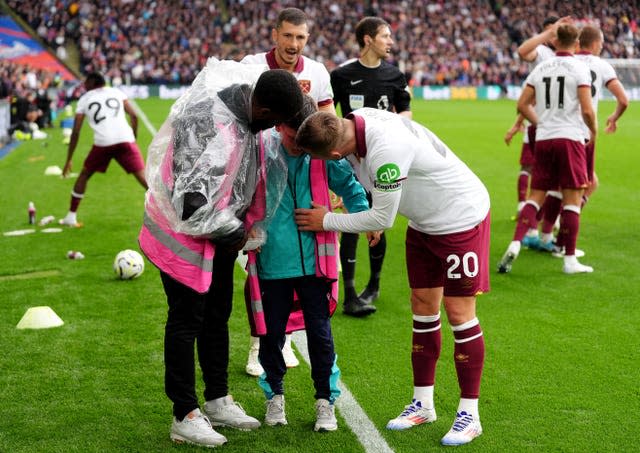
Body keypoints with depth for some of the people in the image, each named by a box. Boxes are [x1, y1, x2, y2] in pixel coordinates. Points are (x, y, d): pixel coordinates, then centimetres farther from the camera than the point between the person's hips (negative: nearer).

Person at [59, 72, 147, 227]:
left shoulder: (84, 99, 17)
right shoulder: (116, 92, 20)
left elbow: (75, 133, 13)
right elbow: (134, 116, 9)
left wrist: (69, 160, 17)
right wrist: (134, 138, 21)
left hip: (102, 143, 0)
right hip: (125, 139, 1)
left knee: (84, 175, 20)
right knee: (142, 176, 1)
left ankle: (71, 217, 22)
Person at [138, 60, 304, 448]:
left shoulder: (240, 89, -9)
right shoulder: (214, 130, -35)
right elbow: (193, 204, -35)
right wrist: (234, 232, -16)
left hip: (221, 233, 9)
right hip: (186, 236, -9)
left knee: (218, 315, 17)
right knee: (187, 321, 2)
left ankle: (218, 401, 32)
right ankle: (186, 416, 14)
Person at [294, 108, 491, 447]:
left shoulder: (387, 150, -37)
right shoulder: (354, 121, -13)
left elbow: (382, 218, -24)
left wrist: (326, 221, -14)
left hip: (461, 217, -8)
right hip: (424, 222, 9)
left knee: (458, 312, -4)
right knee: (423, 307, 10)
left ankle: (469, 415, 6)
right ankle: (423, 404, 21)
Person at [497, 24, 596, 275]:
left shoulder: (541, 68, 9)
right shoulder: (579, 68, -5)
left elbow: (522, 105, 10)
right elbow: (587, 110, -11)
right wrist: (593, 132, 7)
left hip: (543, 140, 4)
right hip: (570, 138, -4)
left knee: (536, 196, 10)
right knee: (572, 199, 2)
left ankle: (515, 244, -7)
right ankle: (570, 260, 5)